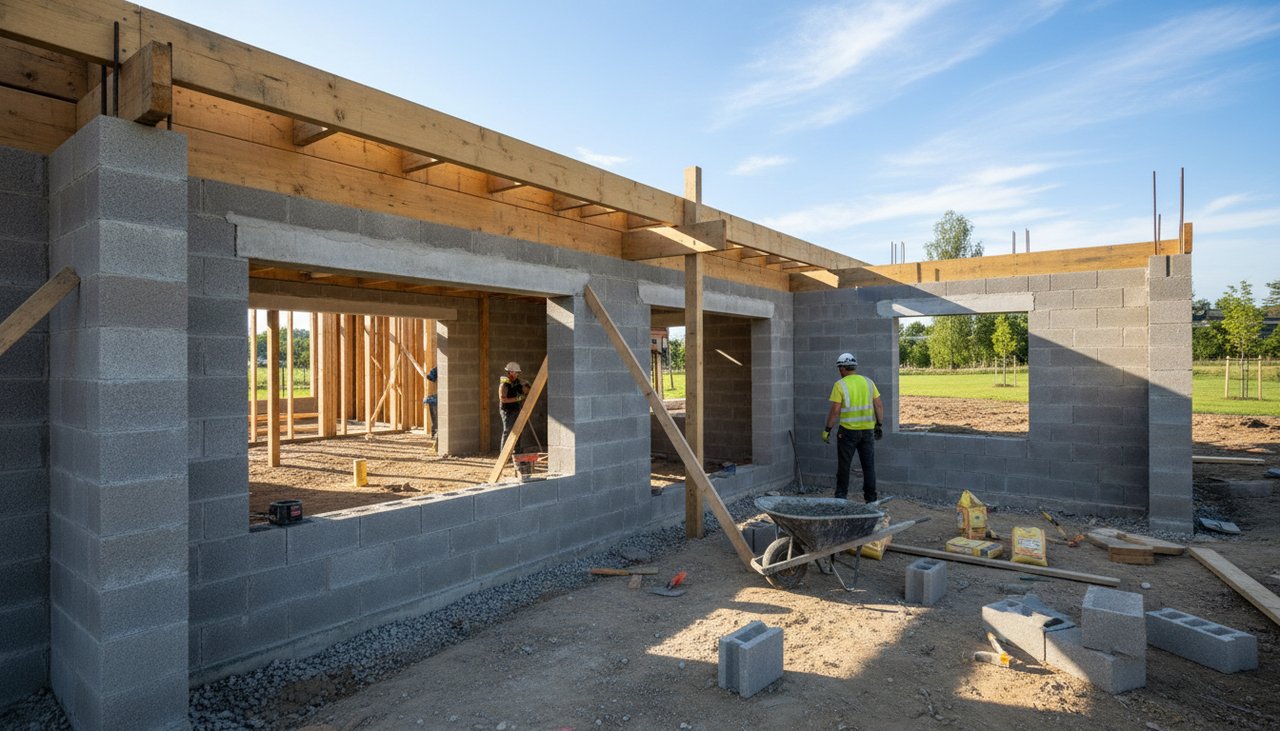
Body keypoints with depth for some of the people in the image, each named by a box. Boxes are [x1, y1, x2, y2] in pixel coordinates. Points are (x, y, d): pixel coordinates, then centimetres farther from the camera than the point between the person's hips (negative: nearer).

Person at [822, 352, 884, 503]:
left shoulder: (840, 385, -8)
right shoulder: (868, 382, 6)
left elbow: (835, 411, -12)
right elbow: (879, 406, 4)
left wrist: (827, 429, -5)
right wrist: (879, 425, 12)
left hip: (848, 431, -4)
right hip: (868, 430, 4)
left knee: (843, 465, 8)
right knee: (868, 466, 10)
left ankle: (841, 497, 13)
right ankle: (871, 499, 13)